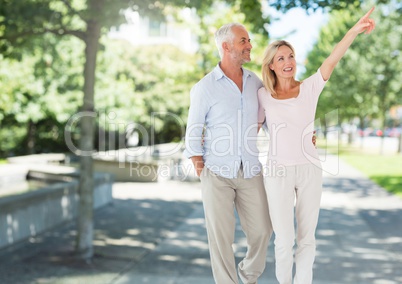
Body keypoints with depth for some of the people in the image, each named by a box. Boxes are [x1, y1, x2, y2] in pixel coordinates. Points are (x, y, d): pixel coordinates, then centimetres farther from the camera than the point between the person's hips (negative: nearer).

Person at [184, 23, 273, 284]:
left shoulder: (255, 82, 4)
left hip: (250, 172, 4)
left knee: (262, 231, 8)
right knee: (221, 236, 0)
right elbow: (193, 136, -4)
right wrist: (201, 172, -6)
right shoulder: (204, 88, -7)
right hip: (217, 174, -3)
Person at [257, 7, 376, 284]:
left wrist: (355, 30, -34)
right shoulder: (263, 95, 2)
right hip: (278, 172, -1)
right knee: (284, 240, 0)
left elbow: (331, 62, -18)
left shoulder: (310, 88, -1)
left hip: (309, 170, 1)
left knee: (307, 238, 8)